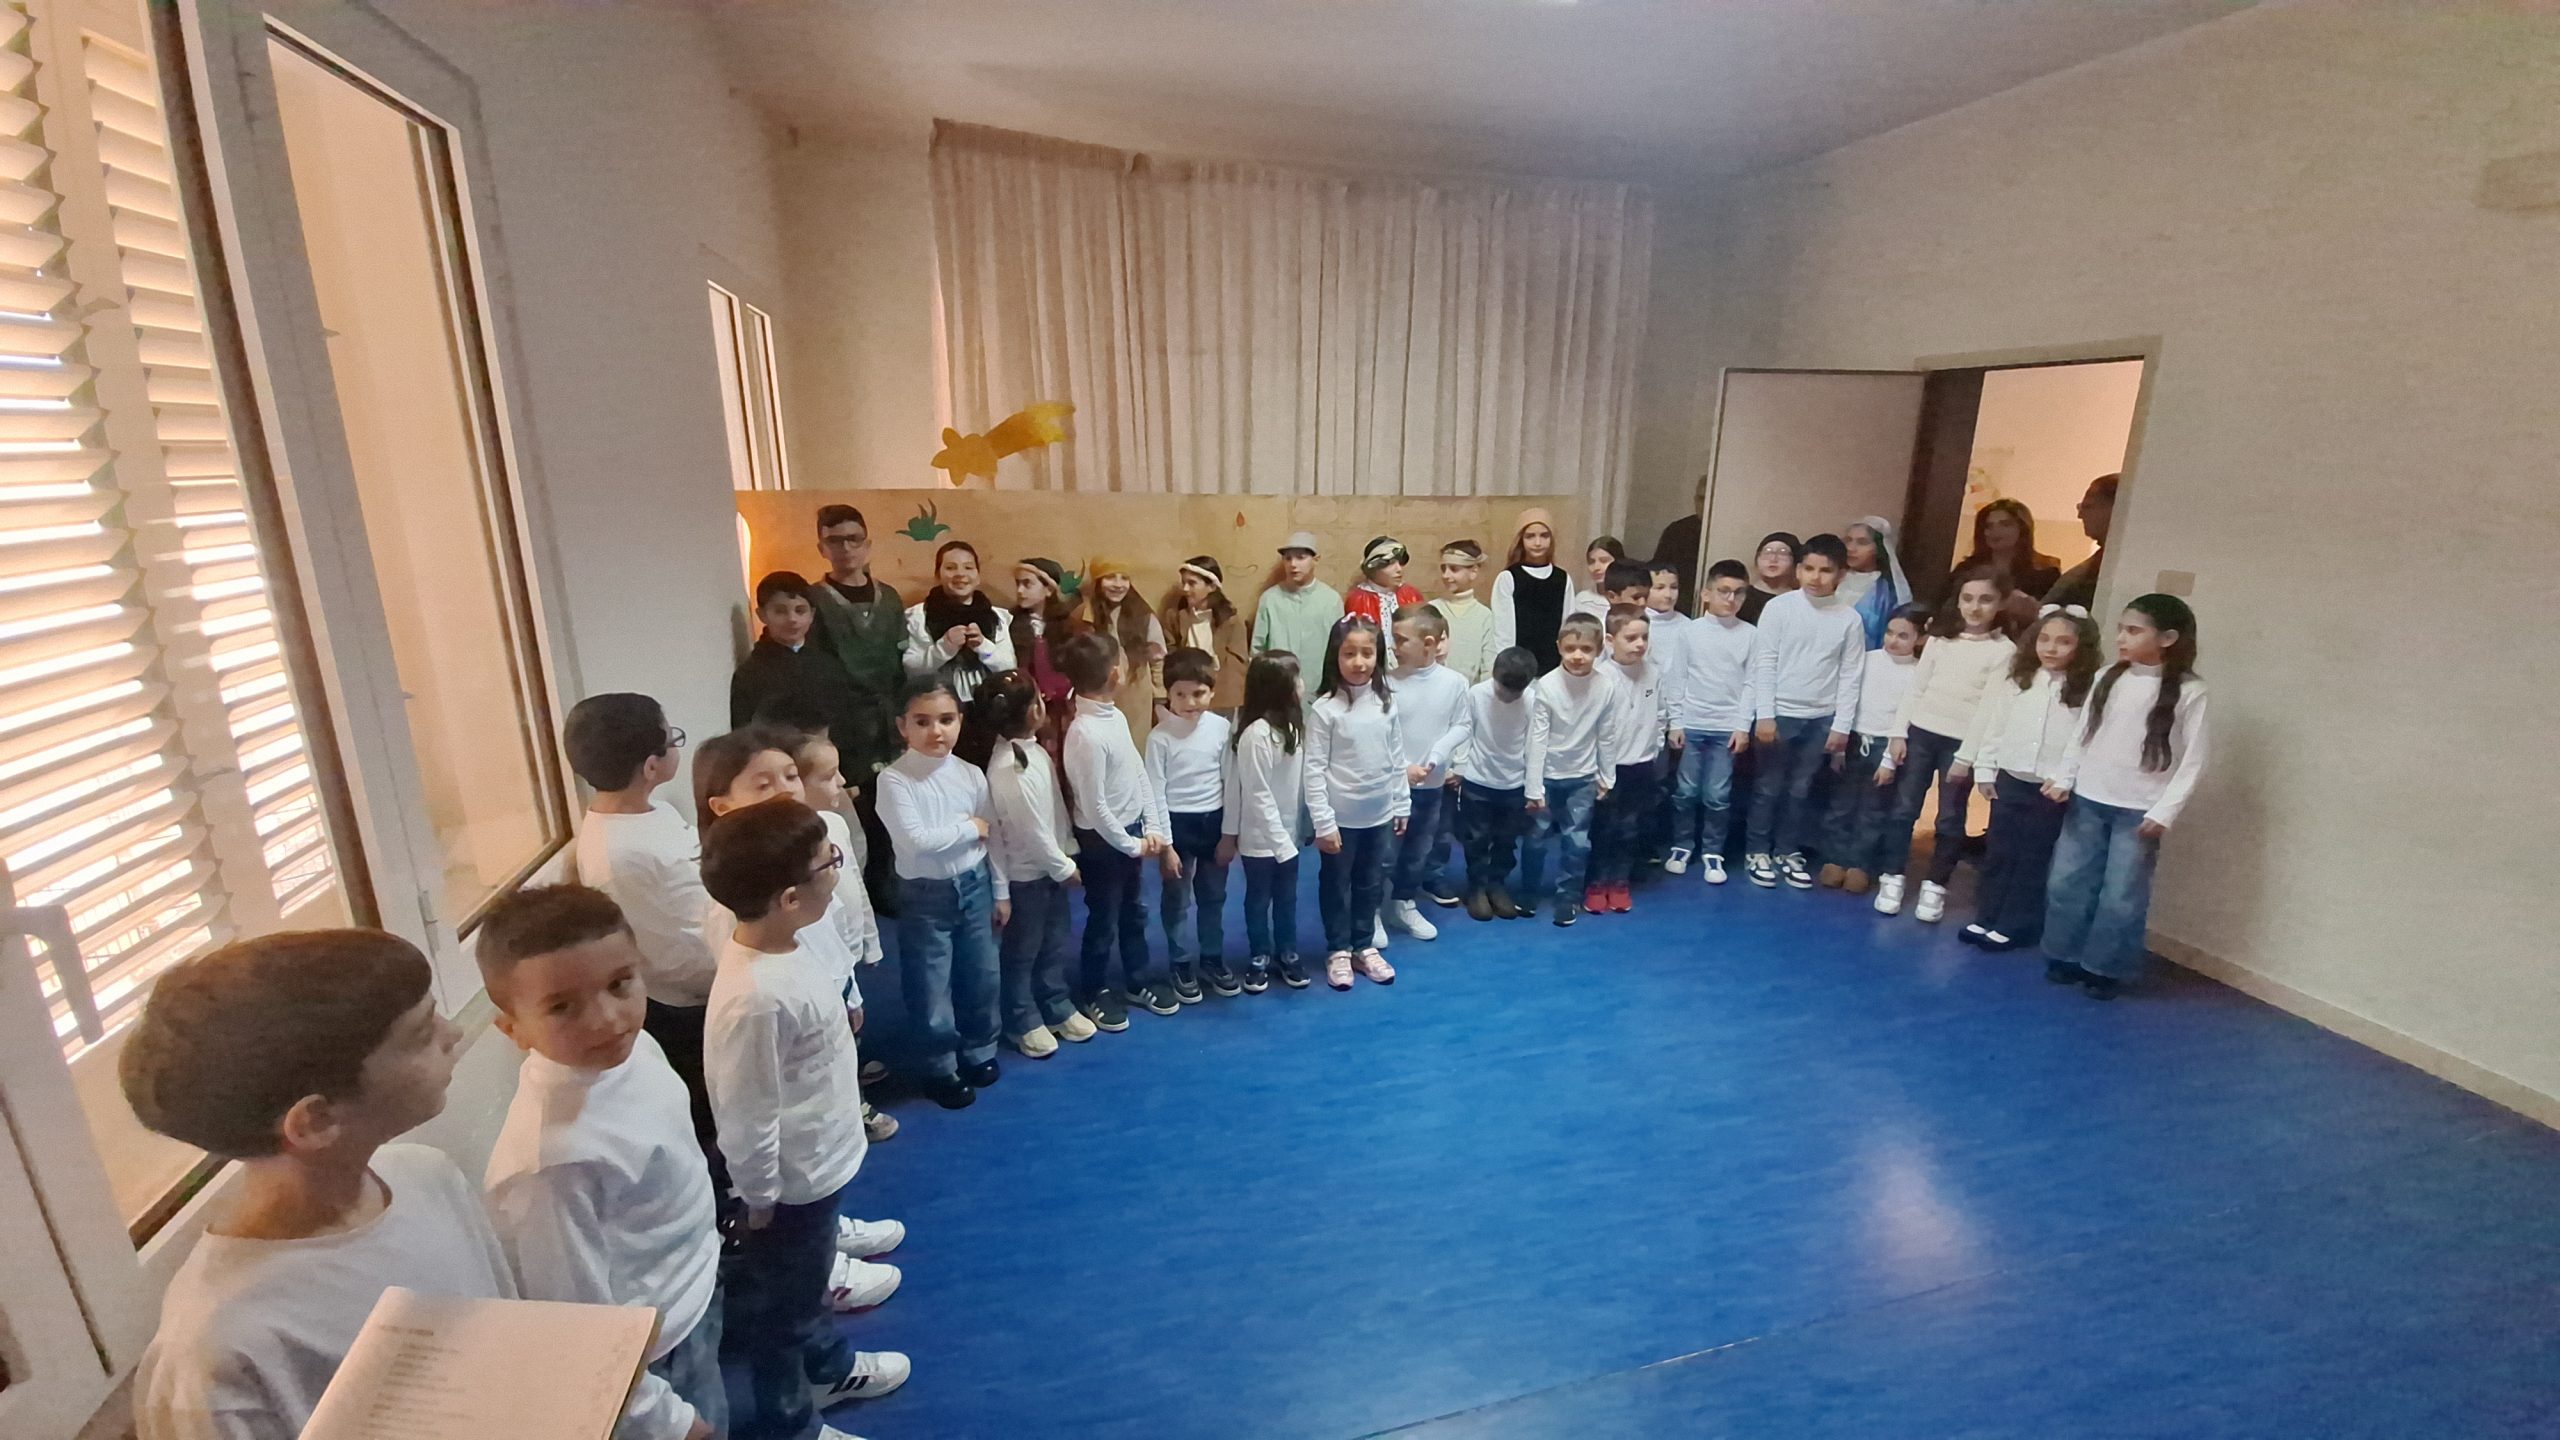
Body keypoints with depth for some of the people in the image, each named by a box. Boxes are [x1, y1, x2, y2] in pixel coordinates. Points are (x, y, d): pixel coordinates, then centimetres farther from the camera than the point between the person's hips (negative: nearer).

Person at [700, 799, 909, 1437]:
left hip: (822, 1162, 8)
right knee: (780, 1307, 19)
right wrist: (760, 1205, -14)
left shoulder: (790, 944, -10)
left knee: (807, 1283, 32)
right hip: (793, 1183, -8)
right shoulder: (754, 999, -36)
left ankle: (828, 1365, 55)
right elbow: (747, 1123, -26)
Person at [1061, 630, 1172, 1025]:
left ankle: (1137, 982, 40)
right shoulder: (1086, 733, -27)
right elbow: (1094, 806, -24)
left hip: (1131, 830, 8)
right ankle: (1095, 994, 31)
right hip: (1102, 841, -8)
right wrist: (1131, 844, -14)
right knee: (1103, 921, 10)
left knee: (1134, 912, 22)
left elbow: (1140, 774, 5)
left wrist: (1151, 829, -1)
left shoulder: (1116, 716, -1)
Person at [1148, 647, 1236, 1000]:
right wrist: (1165, 844, -11)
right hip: (1178, 823, -3)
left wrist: (1230, 832, 2)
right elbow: (1155, 794, -11)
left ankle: (1212, 961, 34)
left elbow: (1230, 782, 1)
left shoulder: (1222, 728, -7)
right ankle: (1181, 967, 27)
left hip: (1214, 821, 3)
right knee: (1177, 902, 10)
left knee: (1213, 898, 16)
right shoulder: (1160, 736, -14)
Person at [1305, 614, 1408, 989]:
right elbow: (1314, 769, -14)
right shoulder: (1324, 708, -15)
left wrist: (1402, 805, 8)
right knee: (1336, 885, 12)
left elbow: (1397, 759, 6)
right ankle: (1338, 951, 29)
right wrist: (1323, 822, -15)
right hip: (1341, 817, -4)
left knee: (1372, 884, 18)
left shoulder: (1387, 703, -2)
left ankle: (1364, 946, 35)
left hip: (1380, 815, 4)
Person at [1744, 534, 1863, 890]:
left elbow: (1850, 676, 3)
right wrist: (1764, 715, -11)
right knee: (1769, 787, 6)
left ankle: (1788, 851, 26)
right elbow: (1764, 664, -7)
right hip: (1779, 714, -2)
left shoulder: (1850, 619, 1)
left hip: (1821, 719, 2)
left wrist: (1842, 726, -1)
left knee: (1801, 789, 12)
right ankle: (1758, 852, 20)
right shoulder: (1778, 607, -6)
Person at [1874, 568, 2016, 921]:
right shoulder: (1940, 638, 7)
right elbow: (1915, 689, 7)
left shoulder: (2004, 650, -4)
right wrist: (1898, 733, -1)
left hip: (1960, 743, -3)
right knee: (1904, 808, 4)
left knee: (1950, 819, 3)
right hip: (1921, 733, 3)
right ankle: (1892, 879, 14)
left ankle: (1934, 887, 16)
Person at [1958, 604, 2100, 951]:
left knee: (2034, 859, 6)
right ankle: (1986, 918, 22)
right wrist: (1984, 770, 4)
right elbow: (1994, 726, 6)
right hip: (2009, 780, 4)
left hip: (2051, 789, -3)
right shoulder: (2015, 681, 5)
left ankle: (2015, 926, 15)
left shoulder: (2087, 690, -6)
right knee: (1999, 854, 12)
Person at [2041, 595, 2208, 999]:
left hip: (2138, 811, -4)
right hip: (2087, 800, 4)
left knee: (2121, 897, 2)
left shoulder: (2188, 692, -9)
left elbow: (2192, 761, -8)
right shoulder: (2107, 678, 3)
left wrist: (2164, 811, -13)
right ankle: (2066, 956, 24)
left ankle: (2107, 969, 18)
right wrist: (2064, 778, -1)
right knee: (2066, 882, 8)